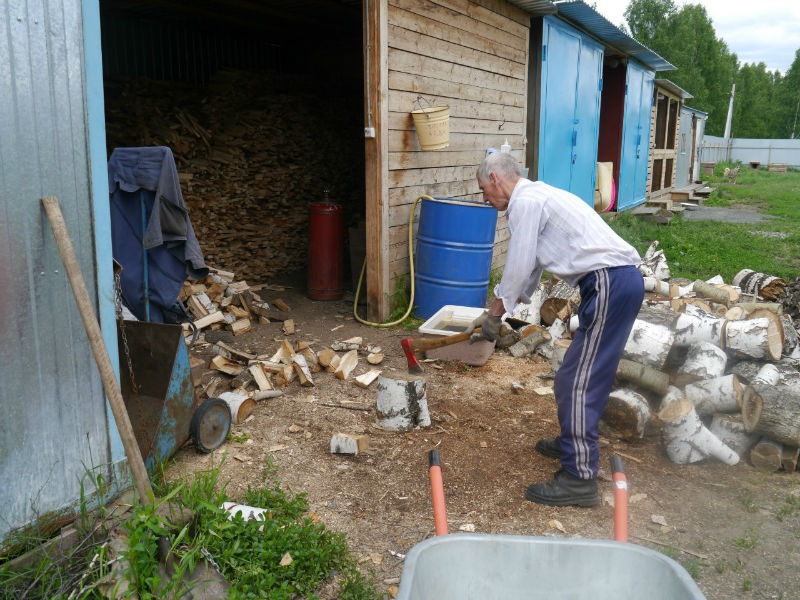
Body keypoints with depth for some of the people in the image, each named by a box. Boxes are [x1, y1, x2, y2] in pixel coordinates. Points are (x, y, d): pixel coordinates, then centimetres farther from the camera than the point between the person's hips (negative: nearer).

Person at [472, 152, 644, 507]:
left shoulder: (525, 201, -8)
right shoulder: (538, 195, 24)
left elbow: (518, 267, -6)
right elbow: (531, 268, 30)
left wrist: (495, 314, 7)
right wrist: (509, 305, 33)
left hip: (609, 284, -10)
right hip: (622, 281, 10)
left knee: (577, 381, -8)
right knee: (586, 374, 21)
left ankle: (579, 477, -3)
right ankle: (573, 442, 37)